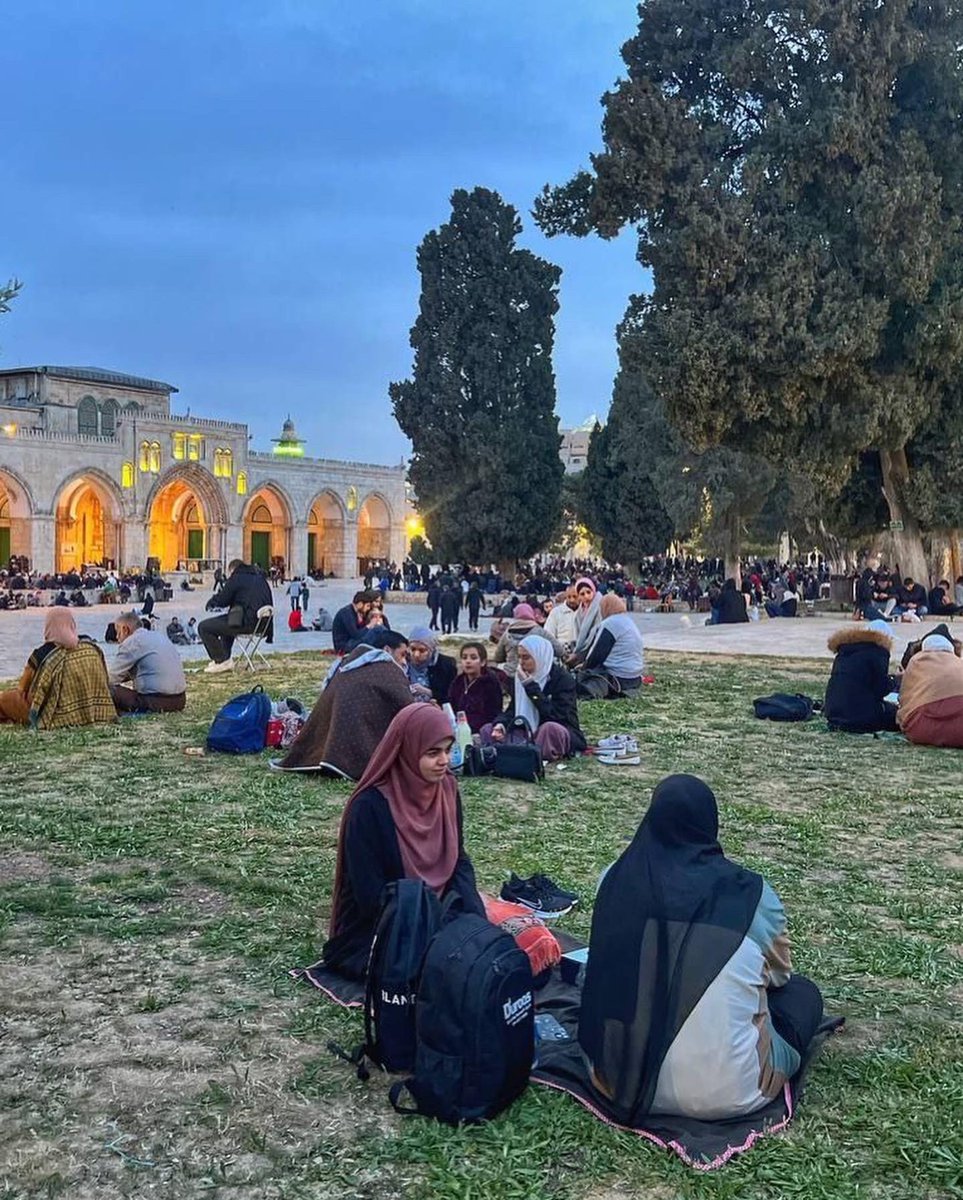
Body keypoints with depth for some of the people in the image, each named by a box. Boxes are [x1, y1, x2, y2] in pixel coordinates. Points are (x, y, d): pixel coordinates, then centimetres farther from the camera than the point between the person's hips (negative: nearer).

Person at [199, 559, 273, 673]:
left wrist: (211, 602, 20)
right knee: (226, 622, 38)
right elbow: (269, 603, 25)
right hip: (261, 623, 9)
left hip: (246, 623, -9)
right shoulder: (260, 578, 20)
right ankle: (224, 658, 35)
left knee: (203, 627, -1)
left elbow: (221, 601, -2)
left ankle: (222, 661, 3)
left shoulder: (236, 578, -4)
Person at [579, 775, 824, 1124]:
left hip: (621, 1078, 2)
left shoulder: (617, 880, -6)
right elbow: (780, 972, 9)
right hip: (725, 1092, -1)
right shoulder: (751, 893, -11)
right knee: (803, 991, 22)